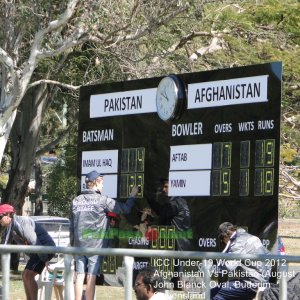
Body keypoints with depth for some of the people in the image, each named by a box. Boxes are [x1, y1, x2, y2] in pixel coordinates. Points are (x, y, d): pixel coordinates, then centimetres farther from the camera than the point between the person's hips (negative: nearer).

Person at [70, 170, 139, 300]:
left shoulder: (76, 201, 7)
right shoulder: (102, 200, -7)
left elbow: (71, 225, 12)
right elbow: (125, 209, -2)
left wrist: (72, 244, 21)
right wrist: (132, 196, 15)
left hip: (79, 244, 4)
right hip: (96, 245, -4)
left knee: (79, 276, 6)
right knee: (91, 277, -1)